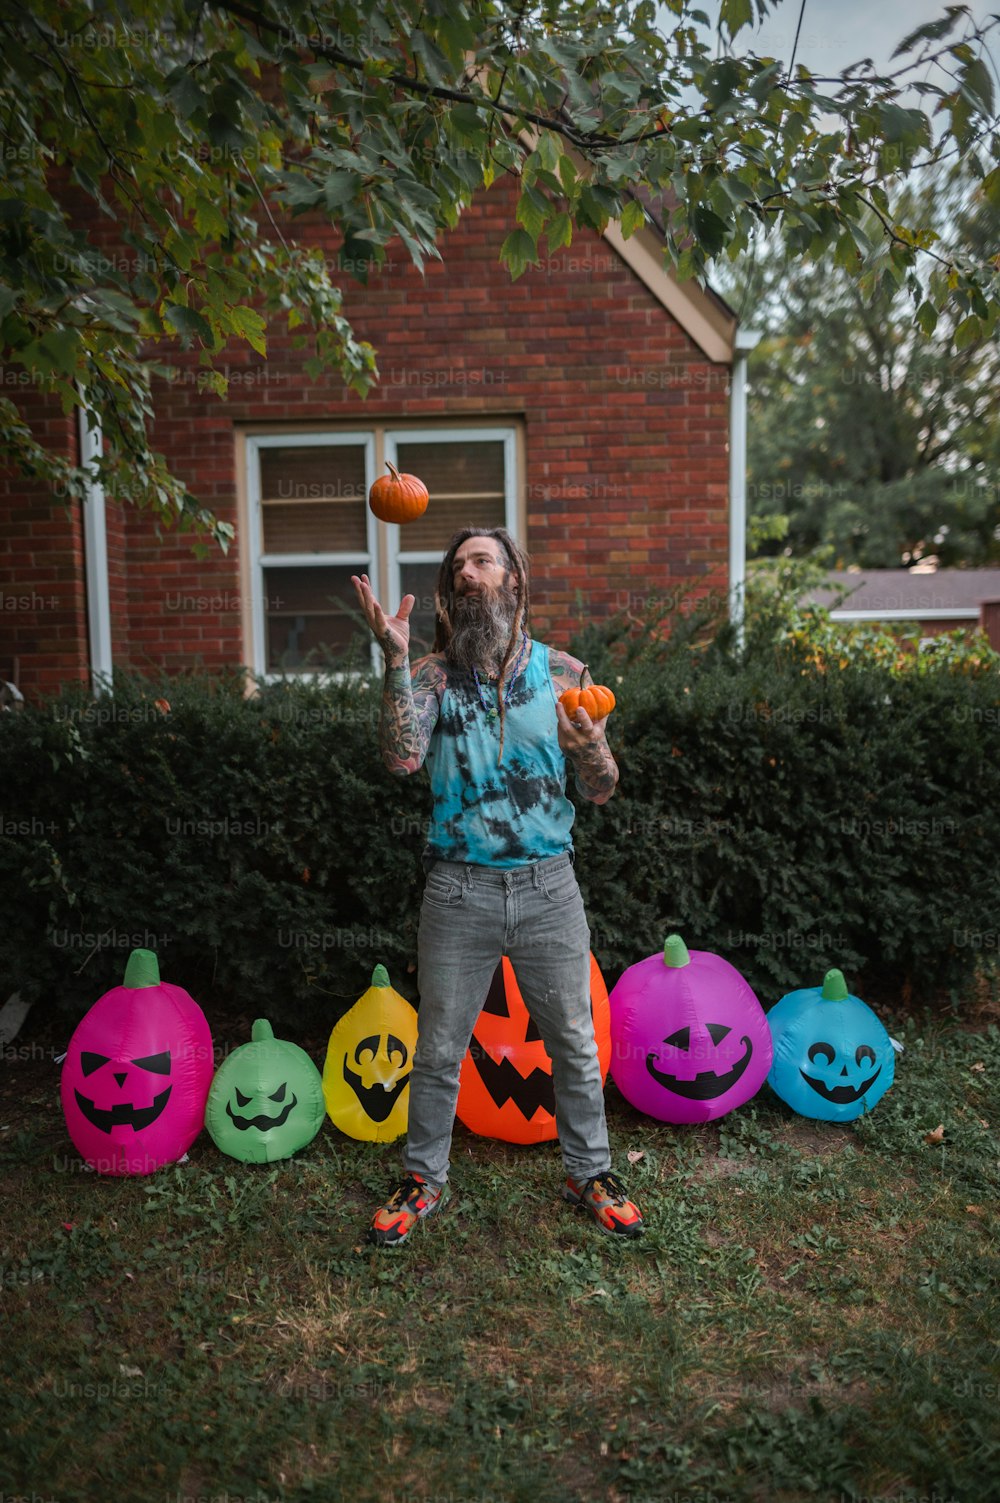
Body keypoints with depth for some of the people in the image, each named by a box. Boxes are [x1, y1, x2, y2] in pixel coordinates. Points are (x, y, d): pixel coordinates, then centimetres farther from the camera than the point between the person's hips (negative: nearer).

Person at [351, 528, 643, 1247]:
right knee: (439, 1047, 12)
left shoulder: (561, 672, 1)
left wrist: (593, 748, -22)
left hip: (548, 886, 1)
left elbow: (601, 791, 1)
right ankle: (424, 1180, 32)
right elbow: (403, 758, -19)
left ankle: (589, 1172, 34)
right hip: (460, 890, 0)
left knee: (574, 1042, 13)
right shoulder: (433, 674, -1)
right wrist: (396, 658, -24)